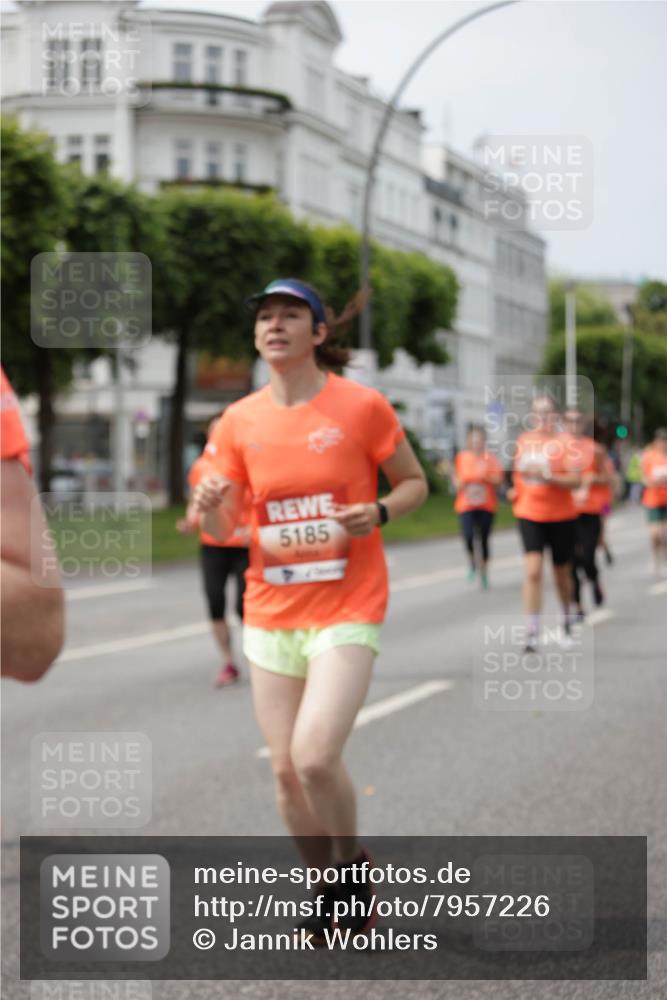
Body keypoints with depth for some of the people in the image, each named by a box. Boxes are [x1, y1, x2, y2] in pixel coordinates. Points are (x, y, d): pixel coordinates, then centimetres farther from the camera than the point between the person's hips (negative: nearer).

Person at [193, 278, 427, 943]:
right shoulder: (239, 421, 3)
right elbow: (221, 528, 6)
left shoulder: (361, 406, -6)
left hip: (347, 607, -4)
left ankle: (352, 863, 10)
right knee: (286, 771, 6)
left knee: (314, 755, -19)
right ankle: (327, 894, 28)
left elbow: (414, 483, 6)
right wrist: (209, 506, -17)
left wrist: (378, 513, -15)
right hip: (270, 611, 4)